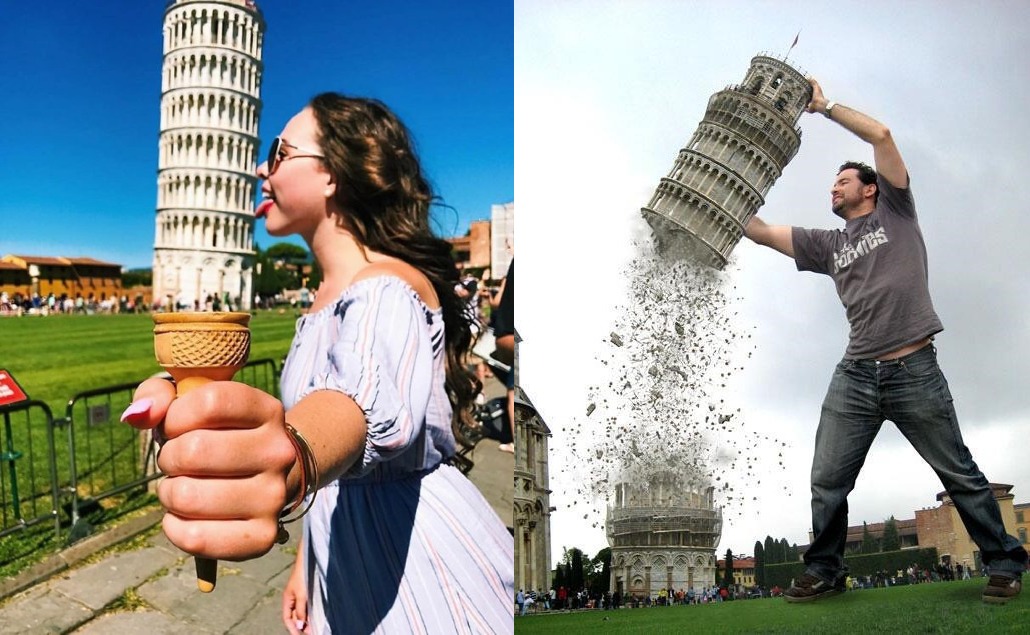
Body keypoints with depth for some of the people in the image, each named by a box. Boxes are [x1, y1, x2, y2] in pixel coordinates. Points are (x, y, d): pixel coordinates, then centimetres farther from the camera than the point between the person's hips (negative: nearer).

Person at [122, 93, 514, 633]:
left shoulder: (388, 290, -20)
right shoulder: (327, 298, 10)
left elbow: (372, 397, -42)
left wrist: (292, 460, -64)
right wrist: (305, 565, 16)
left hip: (418, 546, -8)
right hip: (346, 556, 8)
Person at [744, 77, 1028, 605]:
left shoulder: (894, 214, 11)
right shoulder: (828, 244, 20)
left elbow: (880, 135, 2)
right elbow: (760, 232, 16)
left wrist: (824, 105, 7)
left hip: (913, 370, -4)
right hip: (855, 376, 4)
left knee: (960, 475, 5)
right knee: (827, 482, 1)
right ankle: (823, 571, 13)